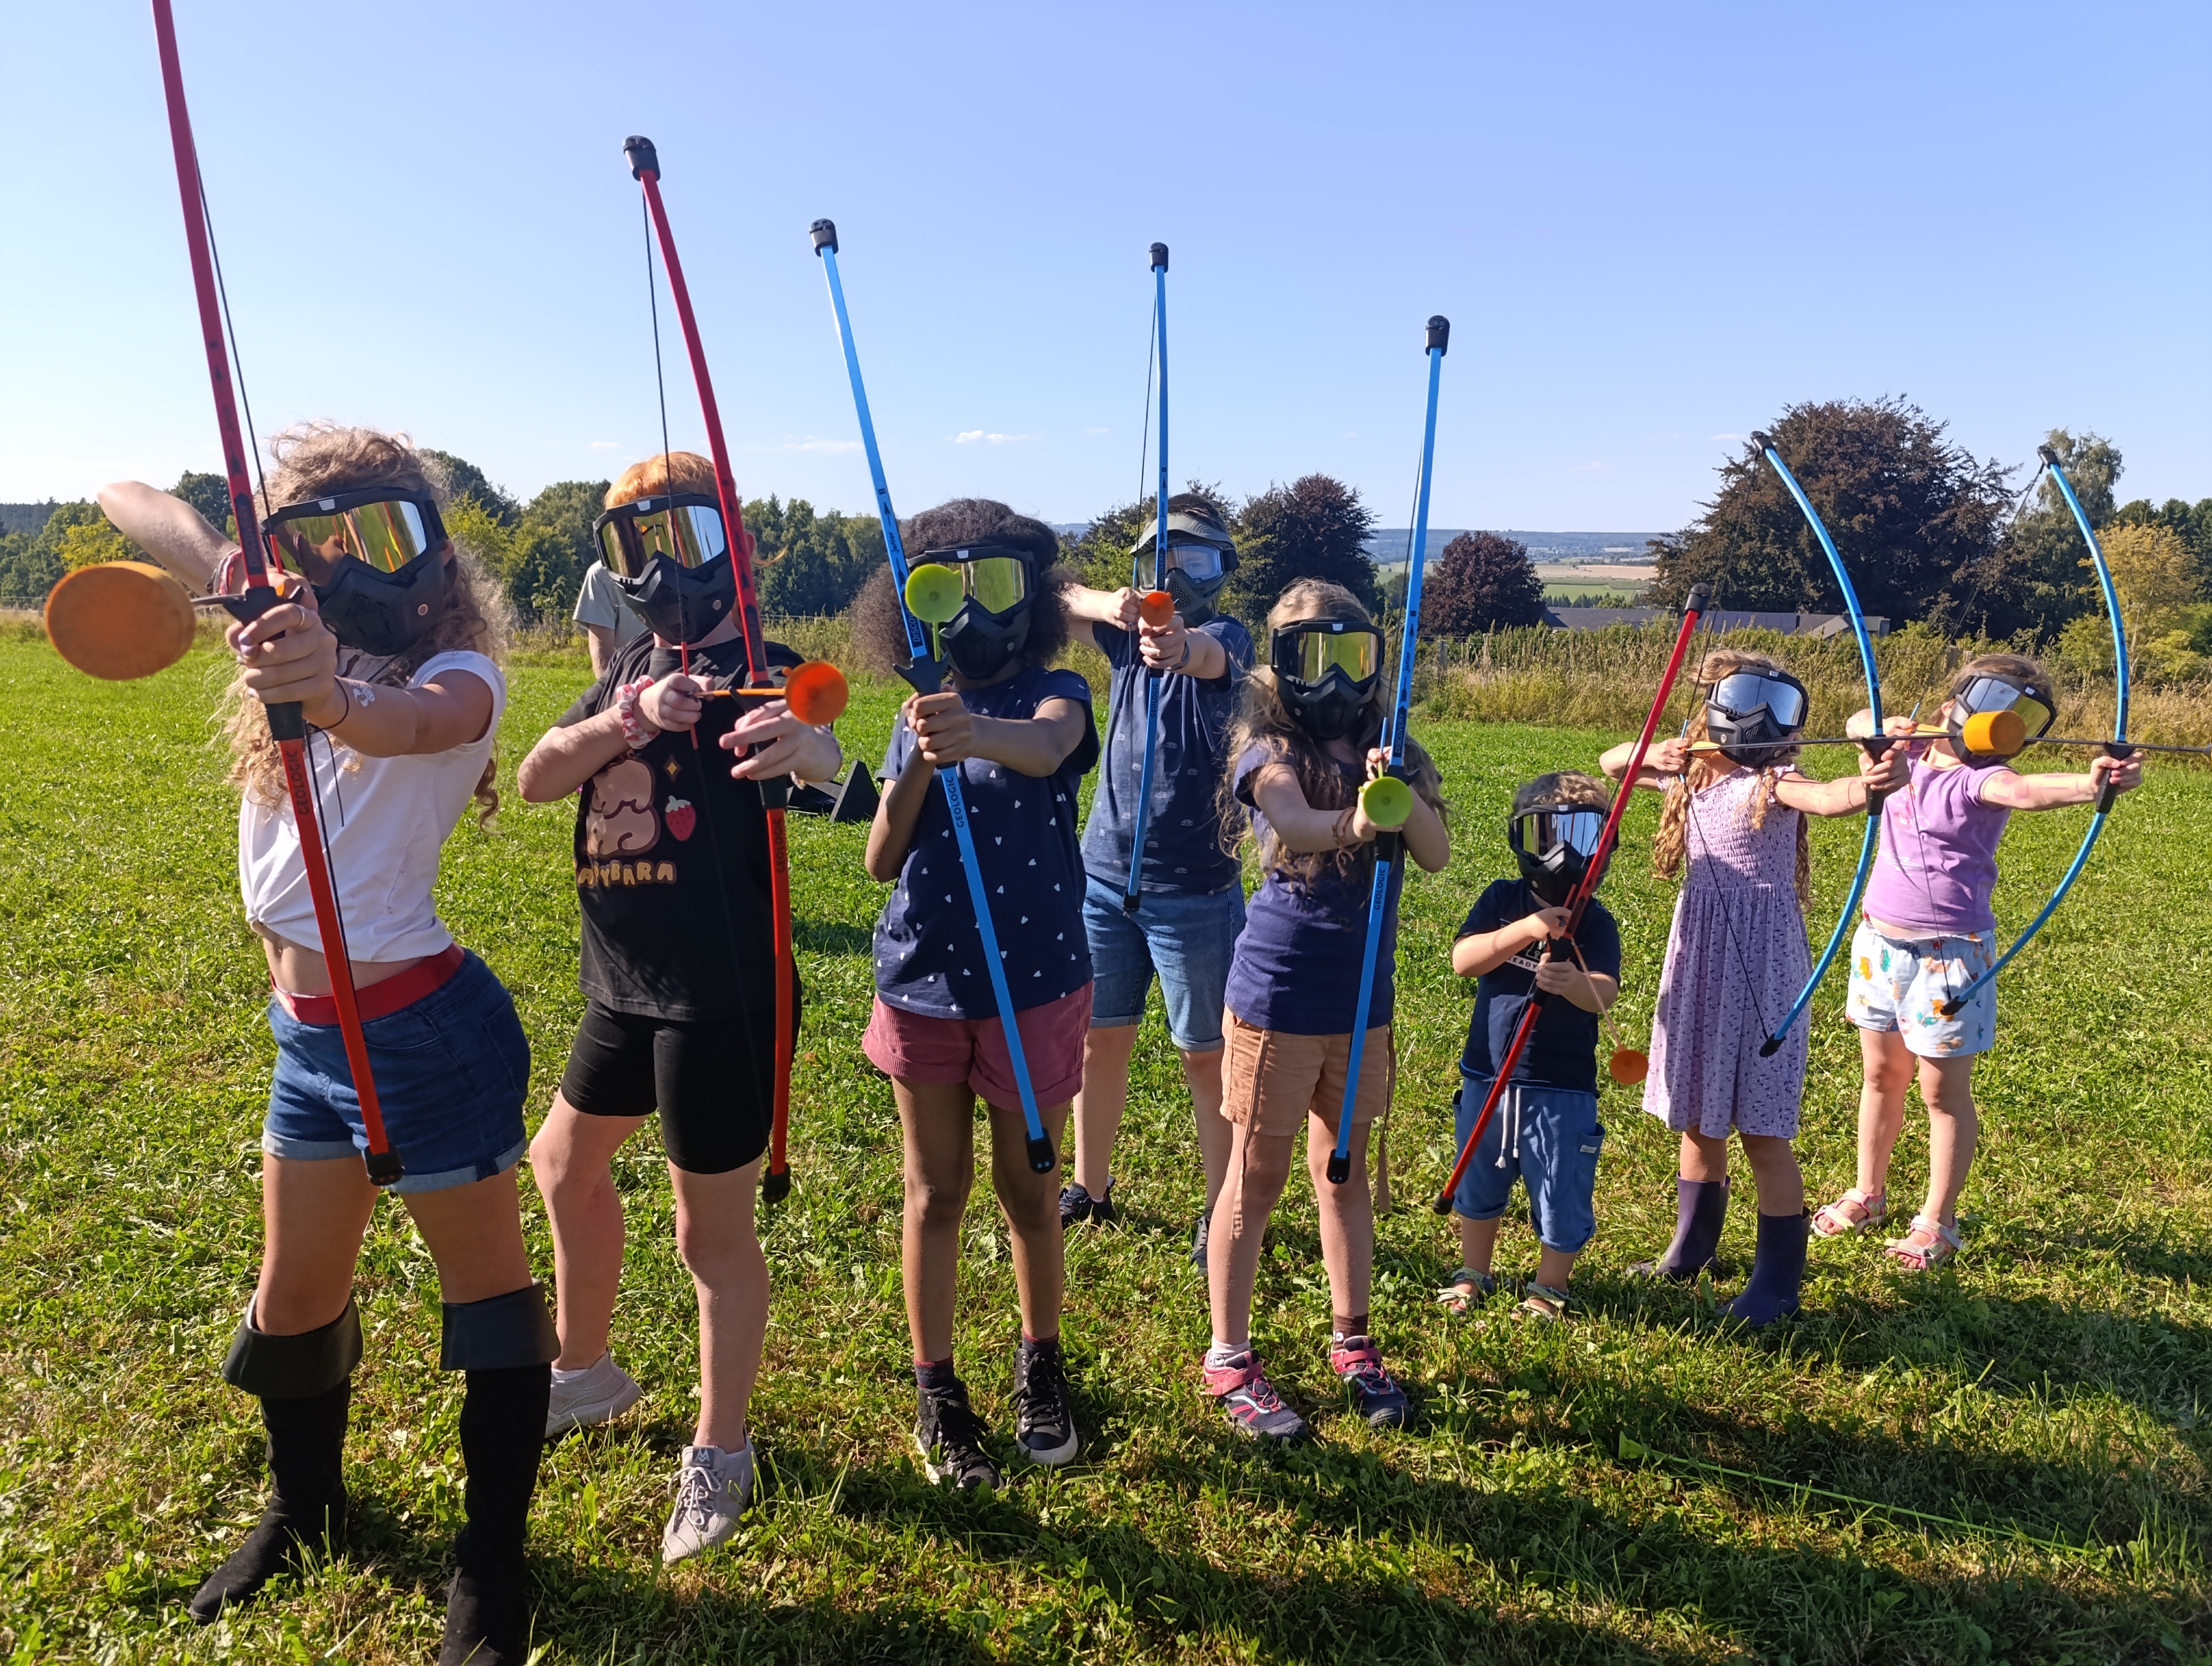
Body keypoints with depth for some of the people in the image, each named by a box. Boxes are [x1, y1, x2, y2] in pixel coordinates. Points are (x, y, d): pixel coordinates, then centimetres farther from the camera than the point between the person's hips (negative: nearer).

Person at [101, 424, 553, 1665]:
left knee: (489, 1288, 6)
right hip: (310, 1037, 8)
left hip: (427, 1030, -7)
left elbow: (411, 719, -40)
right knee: (295, 1297, 22)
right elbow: (142, 509, 16)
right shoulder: (287, 634, 5)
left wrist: (336, 697, -60)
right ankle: (306, 1507, 48)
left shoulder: (461, 676, -15)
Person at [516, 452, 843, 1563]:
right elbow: (535, 778, -5)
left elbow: (815, 753, -34)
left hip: (721, 991, -8)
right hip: (625, 983, 8)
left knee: (713, 1230, 3)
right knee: (565, 1161, 25)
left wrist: (807, 747, -58)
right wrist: (629, 721, -22)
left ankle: (718, 1458, 25)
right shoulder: (630, 671, 9)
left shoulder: (749, 671, -11)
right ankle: (587, 1375, 48)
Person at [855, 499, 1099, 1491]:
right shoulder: (918, 718, 5)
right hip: (924, 986, 3)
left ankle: (1041, 1367, 35)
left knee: (1027, 1192, 12)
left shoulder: (1055, 695, -6)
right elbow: (881, 861, 0)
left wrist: (977, 733, -55)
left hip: (1034, 986, -2)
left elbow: (1046, 747, -32)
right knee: (935, 1193, 12)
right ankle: (936, 1392, 27)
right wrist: (923, 760, -18)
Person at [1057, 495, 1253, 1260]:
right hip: (1104, 875, 4)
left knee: (1205, 1054, 4)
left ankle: (1222, 1209, 20)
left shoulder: (1226, 636, -7)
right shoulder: (1129, 631, 6)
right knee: (1099, 1037, 14)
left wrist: (1182, 649, -57)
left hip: (1194, 888, -4)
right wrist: (1106, 605, -32)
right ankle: (1090, 1188, 32)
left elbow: (1211, 655, -33)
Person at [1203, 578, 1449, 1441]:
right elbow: (1293, 820, -31)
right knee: (1256, 1178, 5)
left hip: (1362, 998, 5)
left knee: (1345, 1172, 17)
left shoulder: (1389, 754, 5)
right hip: (1277, 996, -5)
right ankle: (1228, 1359, 20)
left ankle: (1351, 1344, 32)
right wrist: (1350, 823, -53)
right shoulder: (1269, 750, -9)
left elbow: (1437, 853, -9)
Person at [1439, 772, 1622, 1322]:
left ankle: (1550, 1287, 30)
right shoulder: (1502, 900, -1)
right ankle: (1474, 1273, 38)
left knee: (1562, 1195, 6)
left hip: (1562, 1087, -2)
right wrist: (1525, 930, -28)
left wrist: (1573, 983, -46)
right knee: (1478, 1185, 17)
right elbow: (1462, 959, -15)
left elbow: (1605, 993, -23)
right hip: (1488, 1076, 2)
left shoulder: (1596, 923, -7)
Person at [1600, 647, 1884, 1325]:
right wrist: (1649, 753, -1)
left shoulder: (1772, 781, -11)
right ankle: (1690, 1251, 37)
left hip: (1762, 969, -6)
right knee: (1697, 1118, 18)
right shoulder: (1689, 774, 7)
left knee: (1762, 1130, -1)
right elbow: (1611, 763, 20)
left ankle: (1778, 1282, 16)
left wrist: (1874, 782, -54)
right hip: (1698, 964, 6)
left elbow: (1828, 796, -33)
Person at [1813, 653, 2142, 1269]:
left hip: (1949, 952, -6)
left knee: (1945, 1090, 5)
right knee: (1882, 1075, 18)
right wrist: (1885, 727, -5)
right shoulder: (1913, 752, 3)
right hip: (1882, 939, 6)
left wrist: (2088, 783, -54)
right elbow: (1856, 724, 17)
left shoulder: (1979, 778, -14)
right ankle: (1869, 1194, 34)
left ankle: (1937, 1223, 20)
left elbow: (2024, 789, -35)